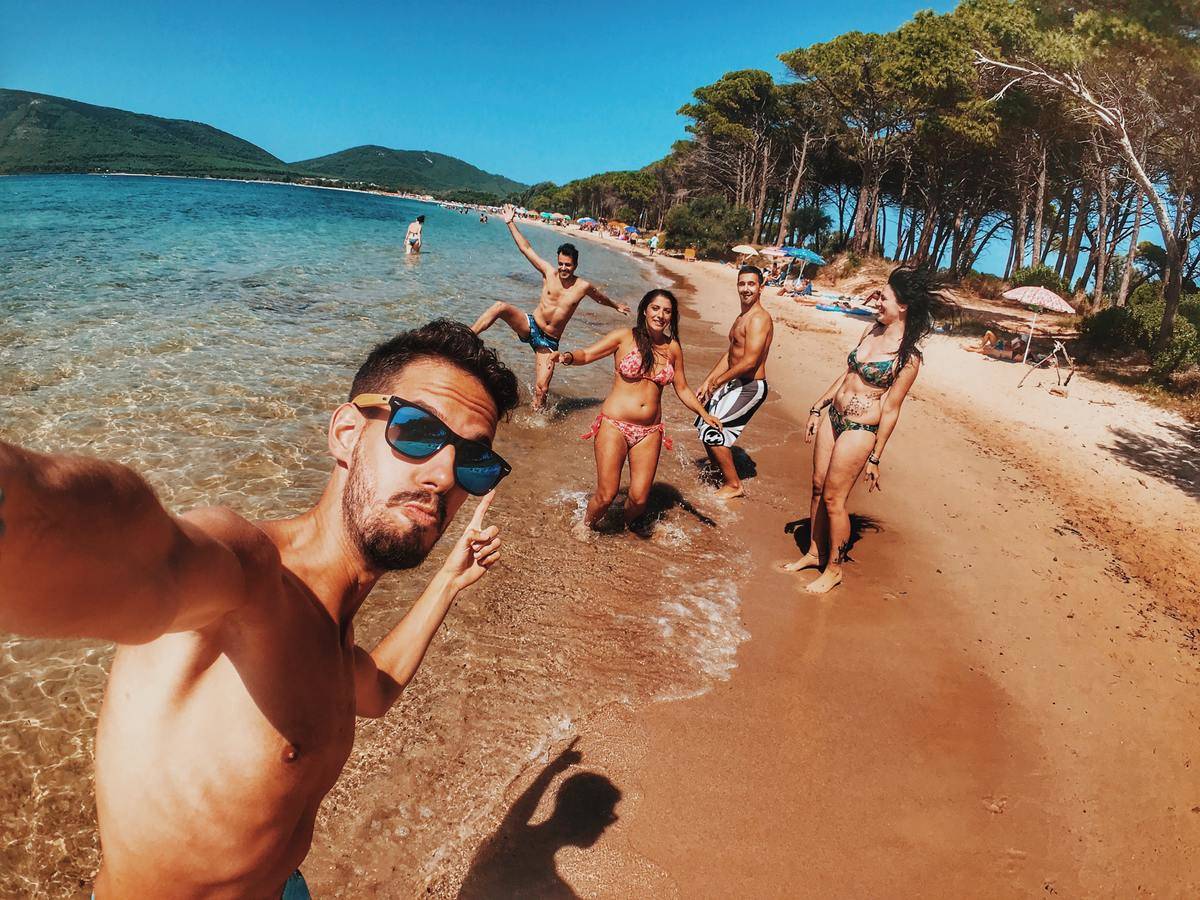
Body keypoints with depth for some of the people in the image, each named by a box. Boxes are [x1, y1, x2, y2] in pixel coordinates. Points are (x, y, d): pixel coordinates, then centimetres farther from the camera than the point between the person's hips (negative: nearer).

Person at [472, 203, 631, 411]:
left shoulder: (583, 287, -3)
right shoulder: (549, 272, -3)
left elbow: (601, 298, 19)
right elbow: (526, 248, 0)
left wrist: (616, 306, 36)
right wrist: (510, 223, -3)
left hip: (549, 340, 0)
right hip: (530, 325, 0)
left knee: (541, 390, -9)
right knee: (500, 307, -30)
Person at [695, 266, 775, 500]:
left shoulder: (759, 319, -19)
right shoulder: (741, 317, 14)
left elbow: (749, 362, -25)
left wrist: (718, 381, -16)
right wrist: (707, 383, 9)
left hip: (750, 387, -10)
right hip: (735, 384, 10)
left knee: (712, 431, -11)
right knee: (703, 425, 16)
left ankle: (734, 485, 5)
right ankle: (722, 474, 30)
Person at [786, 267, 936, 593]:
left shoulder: (908, 357, -17)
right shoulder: (872, 330, 4)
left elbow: (891, 410, -14)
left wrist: (875, 458, -10)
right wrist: (818, 407, 15)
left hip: (860, 429, -7)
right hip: (833, 416, 7)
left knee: (833, 498, 1)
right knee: (818, 486, 14)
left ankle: (834, 569, 19)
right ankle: (814, 553, 32)